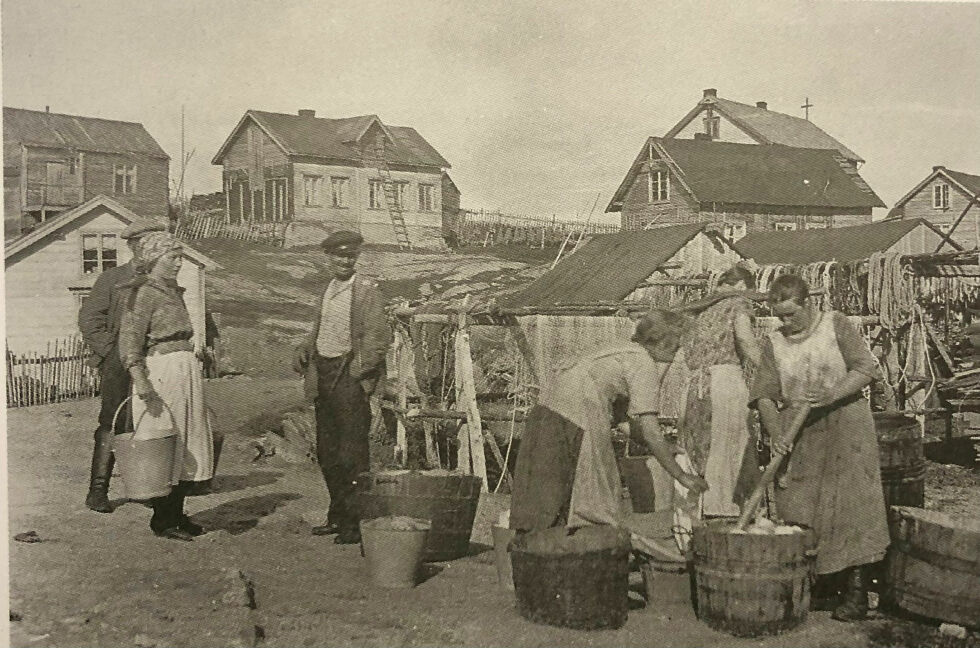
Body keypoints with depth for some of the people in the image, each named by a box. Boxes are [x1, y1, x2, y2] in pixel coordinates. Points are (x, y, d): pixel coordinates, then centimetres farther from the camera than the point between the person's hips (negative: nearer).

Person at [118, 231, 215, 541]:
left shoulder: (174, 291, 16)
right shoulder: (145, 293, -10)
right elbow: (129, 338, -17)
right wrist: (140, 380, -28)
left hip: (186, 370, 9)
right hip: (160, 372, -9)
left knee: (189, 444, 11)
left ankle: (177, 514, 21)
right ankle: (161, 519, 6)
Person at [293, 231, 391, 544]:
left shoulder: (367, 291, -8)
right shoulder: (329, 289, 14)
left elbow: (379, 336, -15)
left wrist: (361, 369, -18)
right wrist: (305, 351, 6)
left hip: (350, 379, -8)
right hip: (324, 377, 8)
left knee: (352, 454, -4)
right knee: (327, 452, 14)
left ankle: (356, 522, 4)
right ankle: (338, 515, 27)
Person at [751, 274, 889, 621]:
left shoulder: (835, 325, 2)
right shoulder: (774, 343, 8)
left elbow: (866, 368, -4)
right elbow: (765, 396, 4)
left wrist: (834, 394, -20)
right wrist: (775, 433, -13)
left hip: (845, 426, -3)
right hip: (799, 433, 3)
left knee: (850, 505, -9)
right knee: (794, 508, -2)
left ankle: (856, 590, -5)